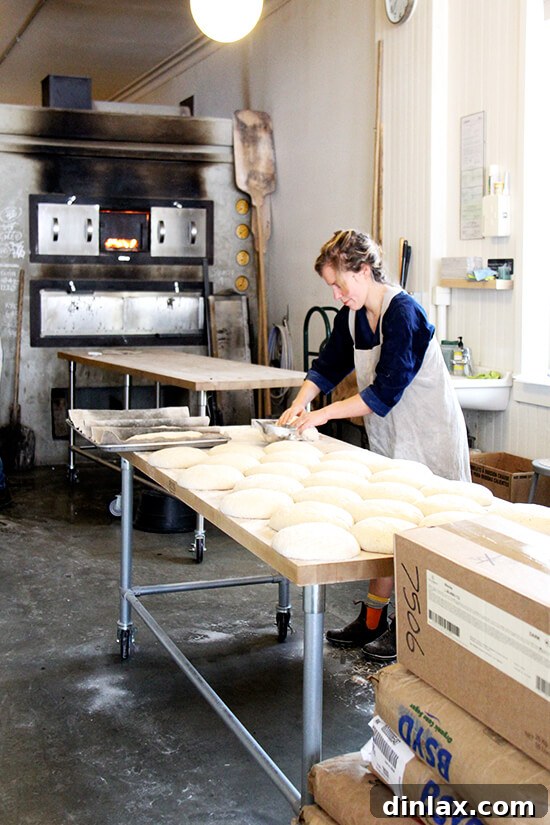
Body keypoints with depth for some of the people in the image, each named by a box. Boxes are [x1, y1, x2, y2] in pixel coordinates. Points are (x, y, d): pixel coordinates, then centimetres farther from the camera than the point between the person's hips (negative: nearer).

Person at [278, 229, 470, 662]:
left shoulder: (403, 313, -22)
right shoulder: (352, 315, 4)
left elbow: (386, 390, -25)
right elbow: (330, 364, 13)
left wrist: (325, 413, -24)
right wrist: (302, 401, -5)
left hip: (428, 435, -8)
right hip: (388, 434, 8)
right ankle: (373, 620, 19)